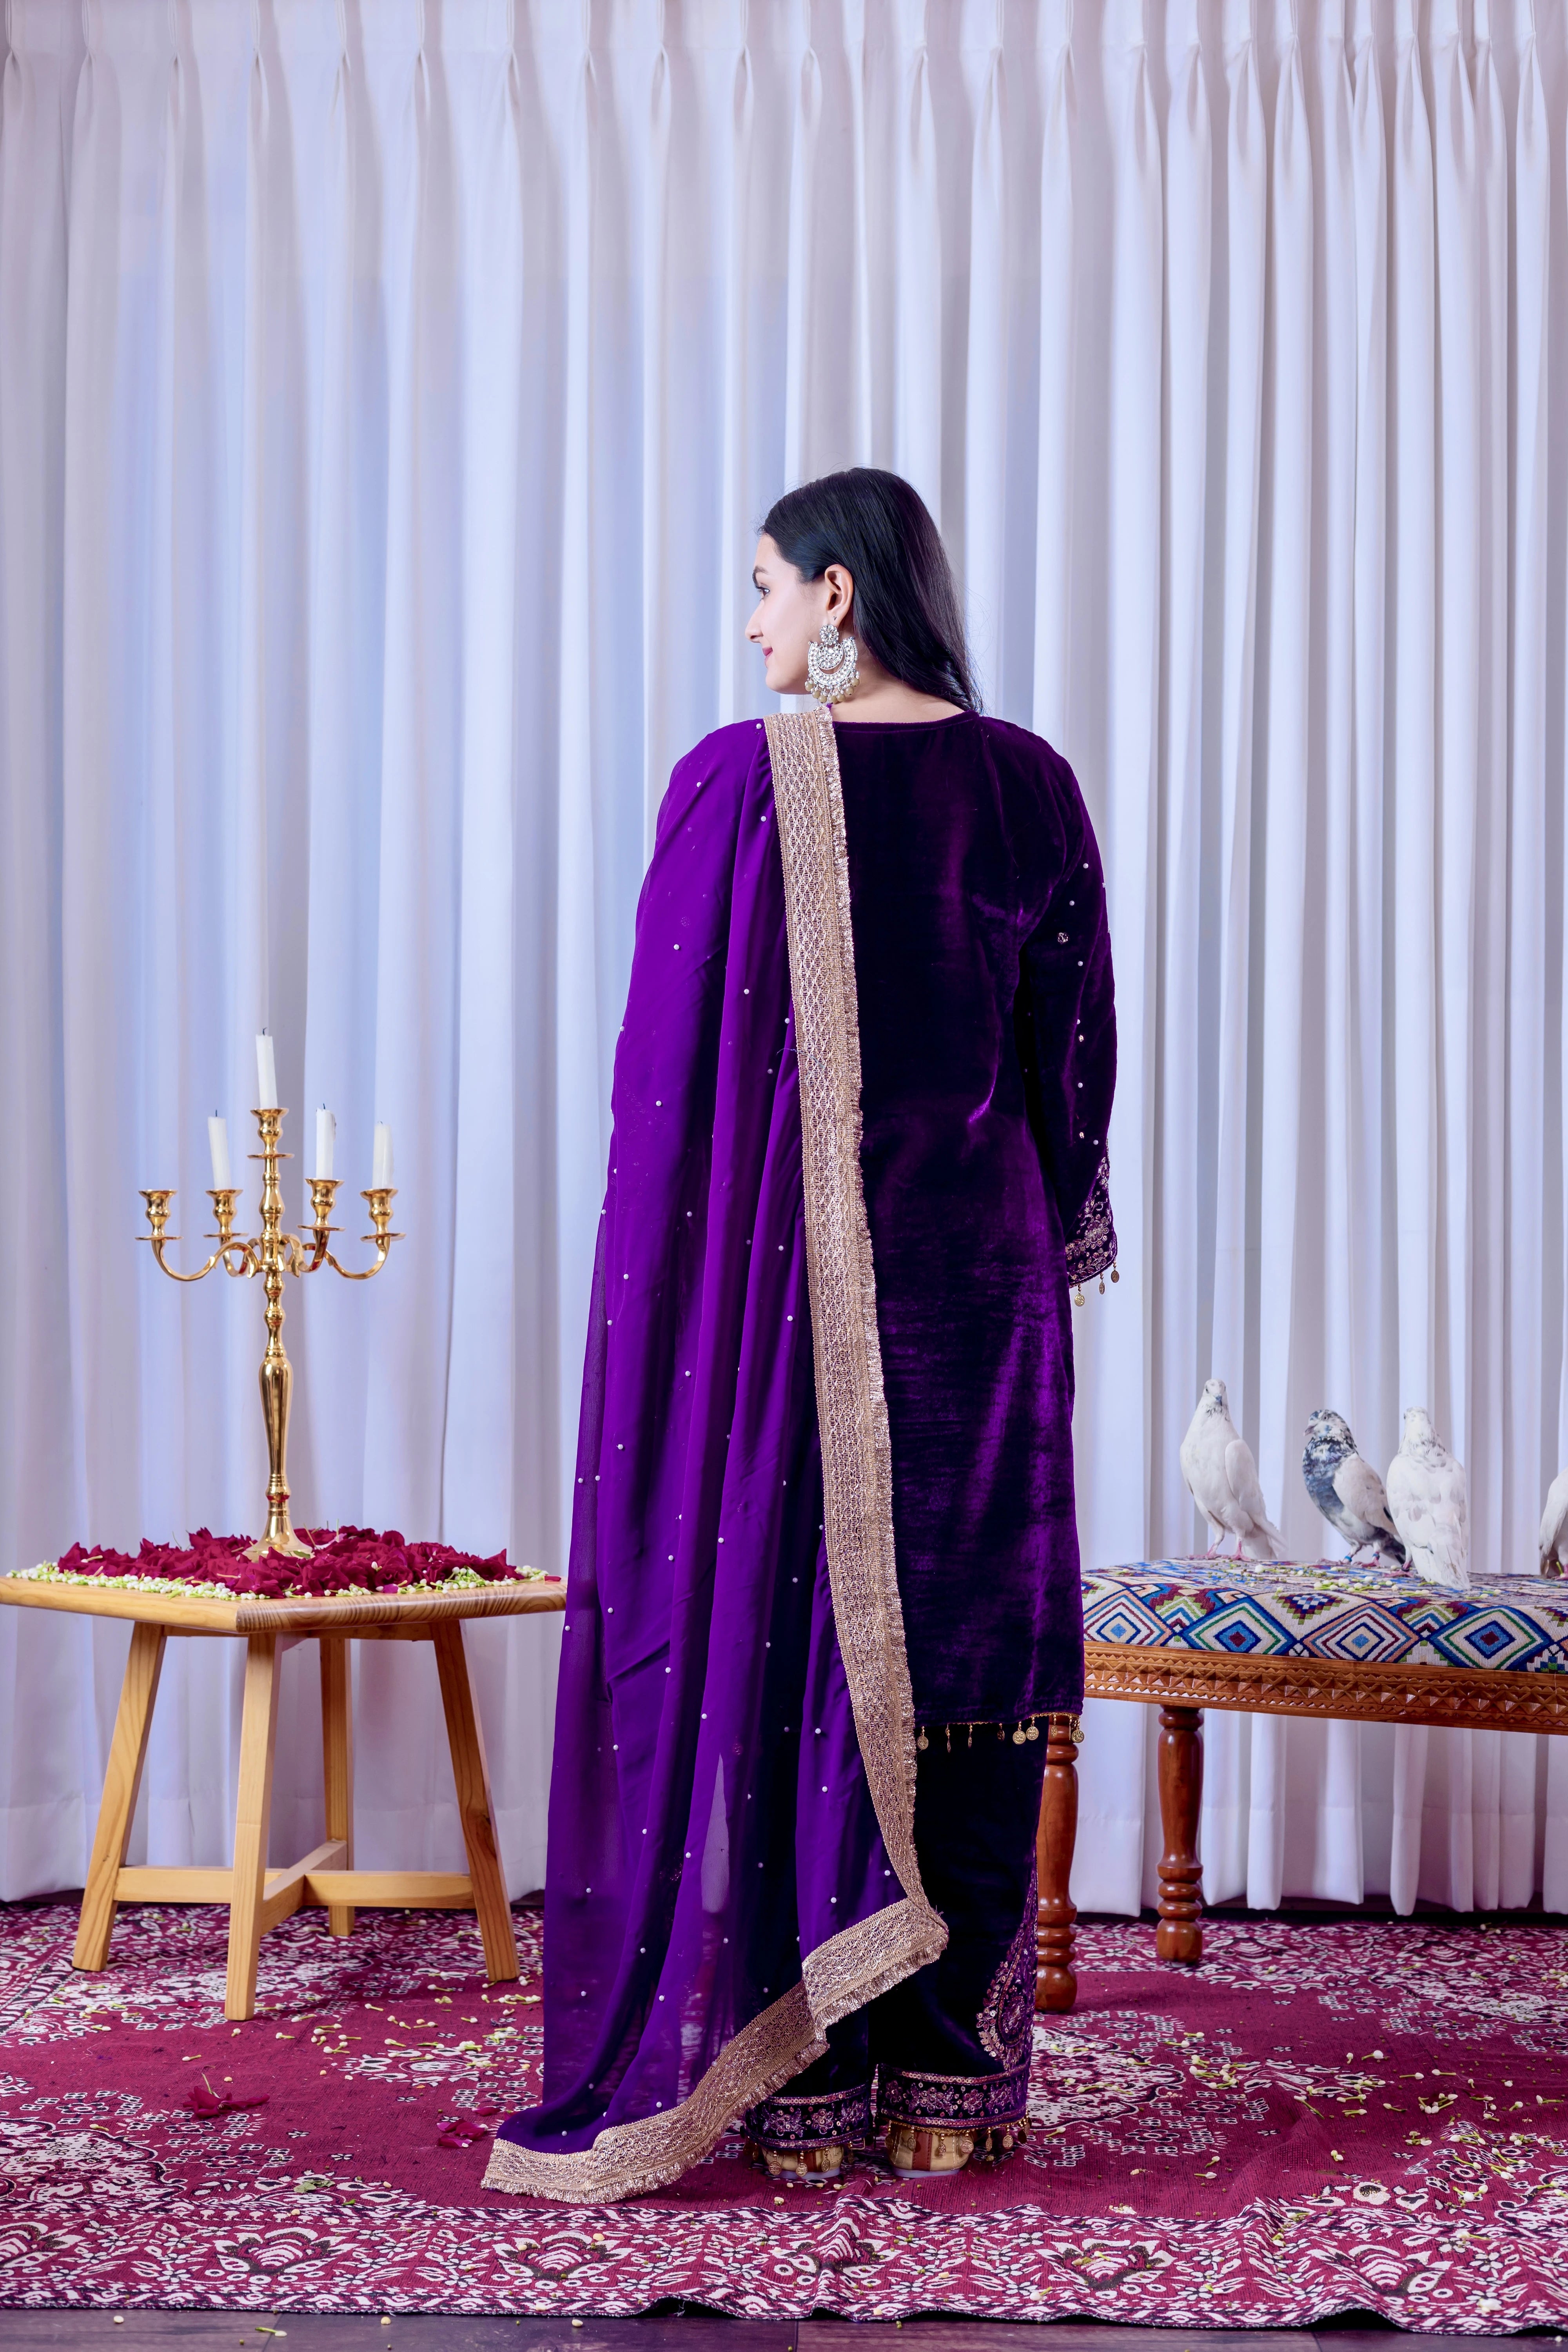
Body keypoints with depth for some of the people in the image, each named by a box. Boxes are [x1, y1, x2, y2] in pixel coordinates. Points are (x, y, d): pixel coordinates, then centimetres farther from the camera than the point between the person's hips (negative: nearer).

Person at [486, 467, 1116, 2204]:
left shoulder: (737, 782, -7)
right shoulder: (1025, 783, 2)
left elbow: (667, 1062, -6)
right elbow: (1077, 1045, 6)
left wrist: (668, 1275, 3)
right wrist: (1061, 1219, 18)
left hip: (774, 1273, -3)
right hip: (971, 1270, 3)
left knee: (770, 1635, 4)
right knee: (958, 1640, 7)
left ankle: (792, 2086, 9)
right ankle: (951, 2084, 13)